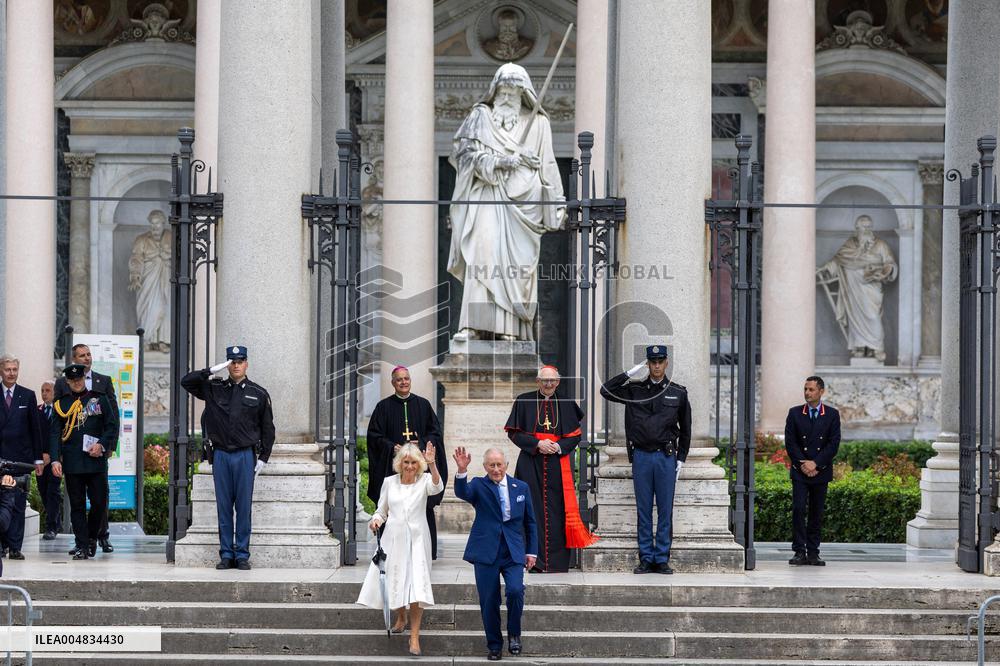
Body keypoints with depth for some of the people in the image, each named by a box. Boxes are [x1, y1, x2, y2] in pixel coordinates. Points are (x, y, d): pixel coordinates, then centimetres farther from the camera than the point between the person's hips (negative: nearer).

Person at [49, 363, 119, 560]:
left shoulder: (99, 399, 8)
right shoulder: (62, 404, 8)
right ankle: (81, 545, 3)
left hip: (96, 461, 0)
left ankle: (91, 537, 22)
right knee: (77, 505, 0)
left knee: (99, 503, -1)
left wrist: (102, 445, -9)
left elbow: (112, 426, 7)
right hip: (72, 463, 0)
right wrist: (55, 459, -7)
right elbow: (55, 434, 5)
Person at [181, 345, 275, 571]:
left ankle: (242, 555, 4)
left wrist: (263, 458, 3)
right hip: (220, 455, 1)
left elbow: (268, 428, 9)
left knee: (243, 507, -1)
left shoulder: (259, 394, 5)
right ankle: (226, 554, 8)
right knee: (223, 507, 3)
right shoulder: (214, 389, 8)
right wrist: (212, 371, -7)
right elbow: (186, 381, 2)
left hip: (245, 456, -1)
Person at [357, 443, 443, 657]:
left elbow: (437, 487, -26)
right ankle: (401, 619, 40)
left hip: (416, 538, -3)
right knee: (395, 582, 12)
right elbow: (382, 510, 14)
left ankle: (414, 636, -11)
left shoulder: (424, 480, -2)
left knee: (417, 585, -12)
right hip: (393, 537, 3)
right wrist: (376, 520, -8)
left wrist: (432, 465, -41)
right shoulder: (390, 482, 5)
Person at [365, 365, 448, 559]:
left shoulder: (423, 405, 9)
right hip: (393, 465, -1)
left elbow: (435, 432, 9)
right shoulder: (384, 407, 6)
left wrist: (421, 444, -9)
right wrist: (392, 447, -11)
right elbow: (375, 435, 4)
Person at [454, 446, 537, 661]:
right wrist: (462, 470, -38)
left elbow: (530, 522, 15)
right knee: (489, 601, 1)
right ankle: (494, 645, 16)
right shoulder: (479, 486, 2)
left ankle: (514, 634, 3)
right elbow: (462, 492, -21)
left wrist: (532, 551, 10)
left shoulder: (521, 488, 10)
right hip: (486, 552, -1)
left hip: (513, 552, 1)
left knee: (515, 591, -20)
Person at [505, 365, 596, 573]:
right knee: (533, 509, -6)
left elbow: (575, 435, 9)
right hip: (530, 464, -1)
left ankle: (557, 562, 0)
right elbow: (514, 433, 2)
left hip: (558, 462, 1)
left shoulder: (566, 404, 9)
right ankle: (535, 561, -5)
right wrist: (537, 444, -12)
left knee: (557, 511, -2)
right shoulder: (524, 401, 5)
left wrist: (559, 446, -10)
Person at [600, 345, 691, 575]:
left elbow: (685, 429, 11)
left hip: (666, 457, 0)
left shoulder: (678, 393, 6)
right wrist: (630, 374, -4)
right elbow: (606, 391, -2)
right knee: (643, 511, 3)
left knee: (665, 510, 1)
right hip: (641, 457, 0)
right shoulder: (634, 390, 6)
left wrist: (681, 459, 6)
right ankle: (646, 559, 8)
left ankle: (662, 559, 7)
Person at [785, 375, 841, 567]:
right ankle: (799, 552, -10)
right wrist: (803, 464, -10)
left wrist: (815, 463, -12)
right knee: (798, 509, -10)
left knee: (817, 513, 3)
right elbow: (790, 442, 1)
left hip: (821, 471, 0)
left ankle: (813, 553, 7)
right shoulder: (795, 413, 5)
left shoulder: (832, 415, 3)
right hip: (800, 471, 0)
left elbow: (834, 443, -4)